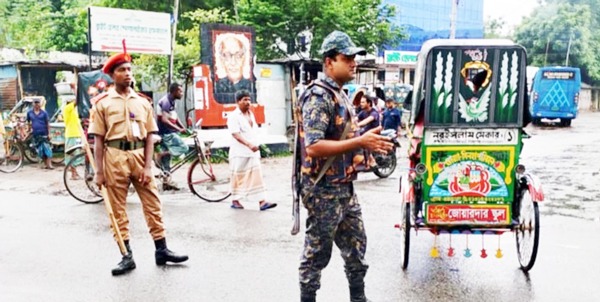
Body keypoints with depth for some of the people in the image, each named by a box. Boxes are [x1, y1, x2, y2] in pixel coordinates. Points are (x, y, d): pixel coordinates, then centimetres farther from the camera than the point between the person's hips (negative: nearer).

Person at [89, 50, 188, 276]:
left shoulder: (142, 102, 10)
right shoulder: (102, 103, 3)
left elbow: (149, 137, 6)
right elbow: (98, 140, 0)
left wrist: (148, 166, -4)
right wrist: (99, 171, -6)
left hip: (139, 155, 2)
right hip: (115, 157, -2)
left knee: (153, 204, 3)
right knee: (118, 209, 4)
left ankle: (161, 250, 12)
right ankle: (127, 256, 13)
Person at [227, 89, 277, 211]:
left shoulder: (251, 114, 15)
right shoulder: (233, 116, -9)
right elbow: (235, 134, -20)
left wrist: (255, 146, 17)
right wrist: (249, 144, -32)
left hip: (253, 152, 7)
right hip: (239, 152, -6)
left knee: (257, 176, -1)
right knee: (238, 177, 4)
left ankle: (262, 202, -4)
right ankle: (235, 200, 19)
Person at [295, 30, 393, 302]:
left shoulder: (340, 95, 13)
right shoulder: (318, 96, -17)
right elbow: (314, 147, -27)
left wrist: (368, 142, 10)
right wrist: (360, 142, -30)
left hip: (345, 188, 10)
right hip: (324, 191, -10)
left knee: (356, 248, 18)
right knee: (317, 255, 5)